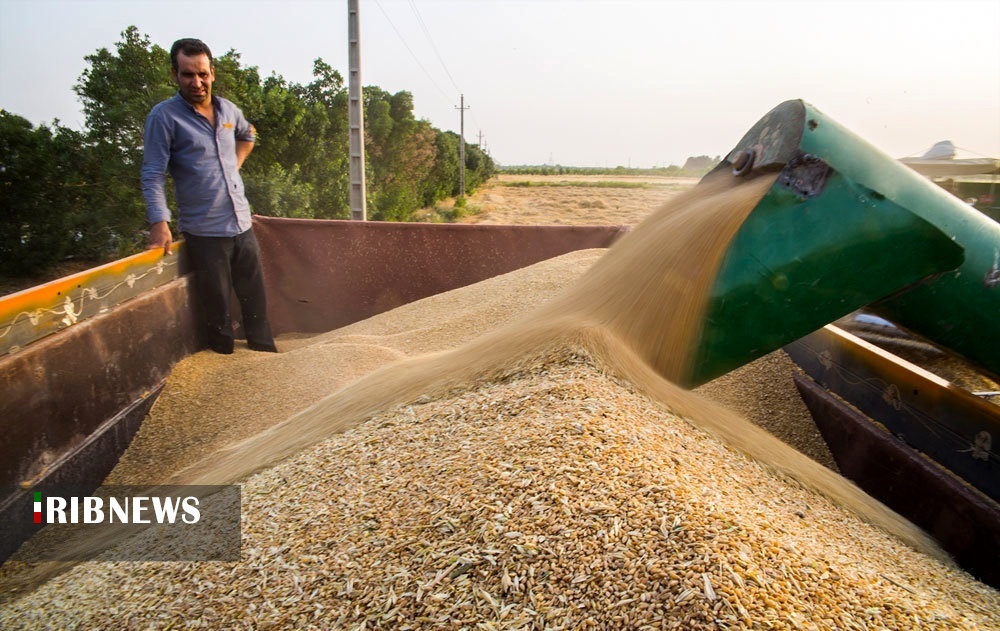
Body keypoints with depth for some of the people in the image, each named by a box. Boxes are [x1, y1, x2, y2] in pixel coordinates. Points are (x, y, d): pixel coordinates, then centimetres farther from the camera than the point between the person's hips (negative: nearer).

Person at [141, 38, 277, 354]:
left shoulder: (227, 109, 9)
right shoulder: (164, 116, -7)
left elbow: (248, 135, 32)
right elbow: (153, 175, -10)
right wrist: (160, 223, -19)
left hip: (242, 226, 5)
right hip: (204, 233, -5)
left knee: (256, 302, 14)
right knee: (218, 311, 3)